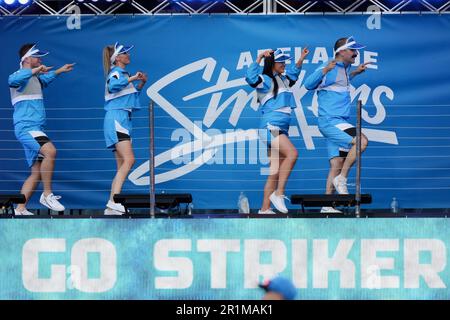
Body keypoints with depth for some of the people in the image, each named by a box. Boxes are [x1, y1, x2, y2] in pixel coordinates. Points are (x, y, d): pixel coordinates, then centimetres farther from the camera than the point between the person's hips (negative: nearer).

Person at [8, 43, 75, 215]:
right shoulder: (21, 76, -8)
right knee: (50, 150, -31)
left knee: (37, 172, 5)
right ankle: (47, 195, -26)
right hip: (26, 127, -10)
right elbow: (13, 80, -33)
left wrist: (59, 71, 49)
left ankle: (20, 209, 6)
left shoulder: (36, 78, 22)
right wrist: (35, 70, -36)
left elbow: (45, 79, 46)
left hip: (35, 129, 10)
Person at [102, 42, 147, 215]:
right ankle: (114, 201, -32)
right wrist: (132, 78, -23)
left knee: (122, 165, 7)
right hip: (116, 118, -10)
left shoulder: (123, 74, 21)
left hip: (123, 120, 10)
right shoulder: (116, 73, -7)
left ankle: (111, 207, 3)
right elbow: (113, 85, -30)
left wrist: (141, 83, 19)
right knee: (128, 160, -23)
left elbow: (132, 93, 34)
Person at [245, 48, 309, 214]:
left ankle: (265, 208, 1)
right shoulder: (266, 80, -5)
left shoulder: (282, 80, 20)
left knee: (275, 172, 2)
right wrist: (259, 58, -23)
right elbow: (251, 78, -25)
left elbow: (293, 74, 42)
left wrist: (301, 59, 33)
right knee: (292, 153, -26)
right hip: (271, 127, -9)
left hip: (282, 129, 9)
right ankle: (279, 193, -23)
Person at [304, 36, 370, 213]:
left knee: (336, 166, 5)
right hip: (330, 121, -9)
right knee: (362, 141, -24)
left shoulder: (344, 69, 16)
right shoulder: (329, 67, -11)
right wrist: (324, 70, -34)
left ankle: (327, 206, 6)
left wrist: (354, 73, 29)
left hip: (340, 123, 9)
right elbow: (308, 84, -20)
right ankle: (342, 179, -13)